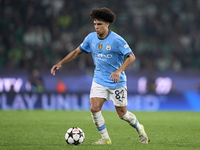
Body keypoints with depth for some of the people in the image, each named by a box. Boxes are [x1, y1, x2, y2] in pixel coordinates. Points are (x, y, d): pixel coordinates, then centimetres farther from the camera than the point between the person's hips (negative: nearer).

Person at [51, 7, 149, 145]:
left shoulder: (116, 40, -18)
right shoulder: (91, 38, -2)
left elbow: (131, 57, -17)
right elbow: (77, 52, 11)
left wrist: (119, 71, -32)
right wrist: (60, 63, 2)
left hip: (117, 82, -4)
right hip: (99, 80, 4)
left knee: (122, 114, 2)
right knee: (94, 109, -12)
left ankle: (140, 130, 31)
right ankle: (105, 138, 4)